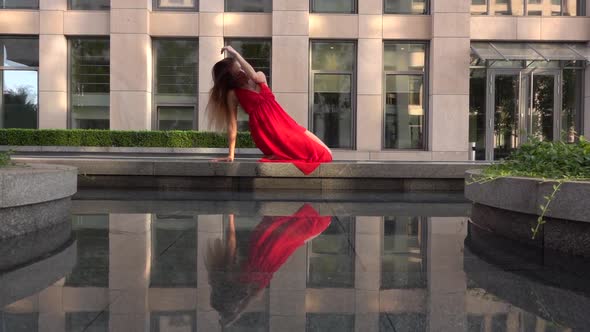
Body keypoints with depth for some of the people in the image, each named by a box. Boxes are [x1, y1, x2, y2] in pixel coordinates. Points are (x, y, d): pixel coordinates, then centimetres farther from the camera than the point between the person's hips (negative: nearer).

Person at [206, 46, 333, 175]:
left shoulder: (261, 77, 10)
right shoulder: (233, 94, -1)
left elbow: (254, 76, -15)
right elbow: (232, 124, -6)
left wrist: (235, 54, -12)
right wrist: (231, 155, -11)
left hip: (285, 124, 6)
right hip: (266, 132, -6)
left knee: (326, 153, 0)